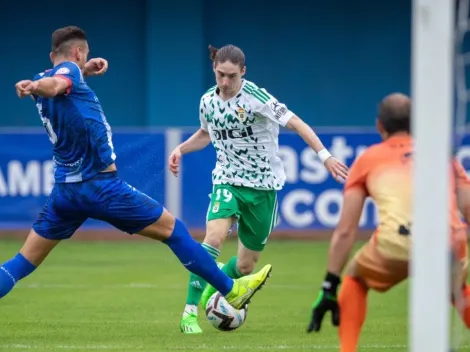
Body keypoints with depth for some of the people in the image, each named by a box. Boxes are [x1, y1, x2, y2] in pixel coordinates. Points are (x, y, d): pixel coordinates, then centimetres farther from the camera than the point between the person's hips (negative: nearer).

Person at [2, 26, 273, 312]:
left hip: (64, 190, 7)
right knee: (172, 228, 6)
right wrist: (34, 86, -53)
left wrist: (83, 72, 26)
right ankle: (231, 290, 14)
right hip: (100, 184, -7)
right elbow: (55, 84, -32)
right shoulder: (67, 69, -9)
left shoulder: (43, 77, 13)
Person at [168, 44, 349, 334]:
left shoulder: (255, 97, -16)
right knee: (214, 236, -27)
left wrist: (325, 156, -29)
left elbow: (296, 123, -20)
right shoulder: (209, 101, 0)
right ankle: (190, 313, -24)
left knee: (245, 267, 6)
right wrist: (181, 149, 5)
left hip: (263, 187, -2)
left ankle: (212, 289, 41)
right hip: (228, 181, 2)